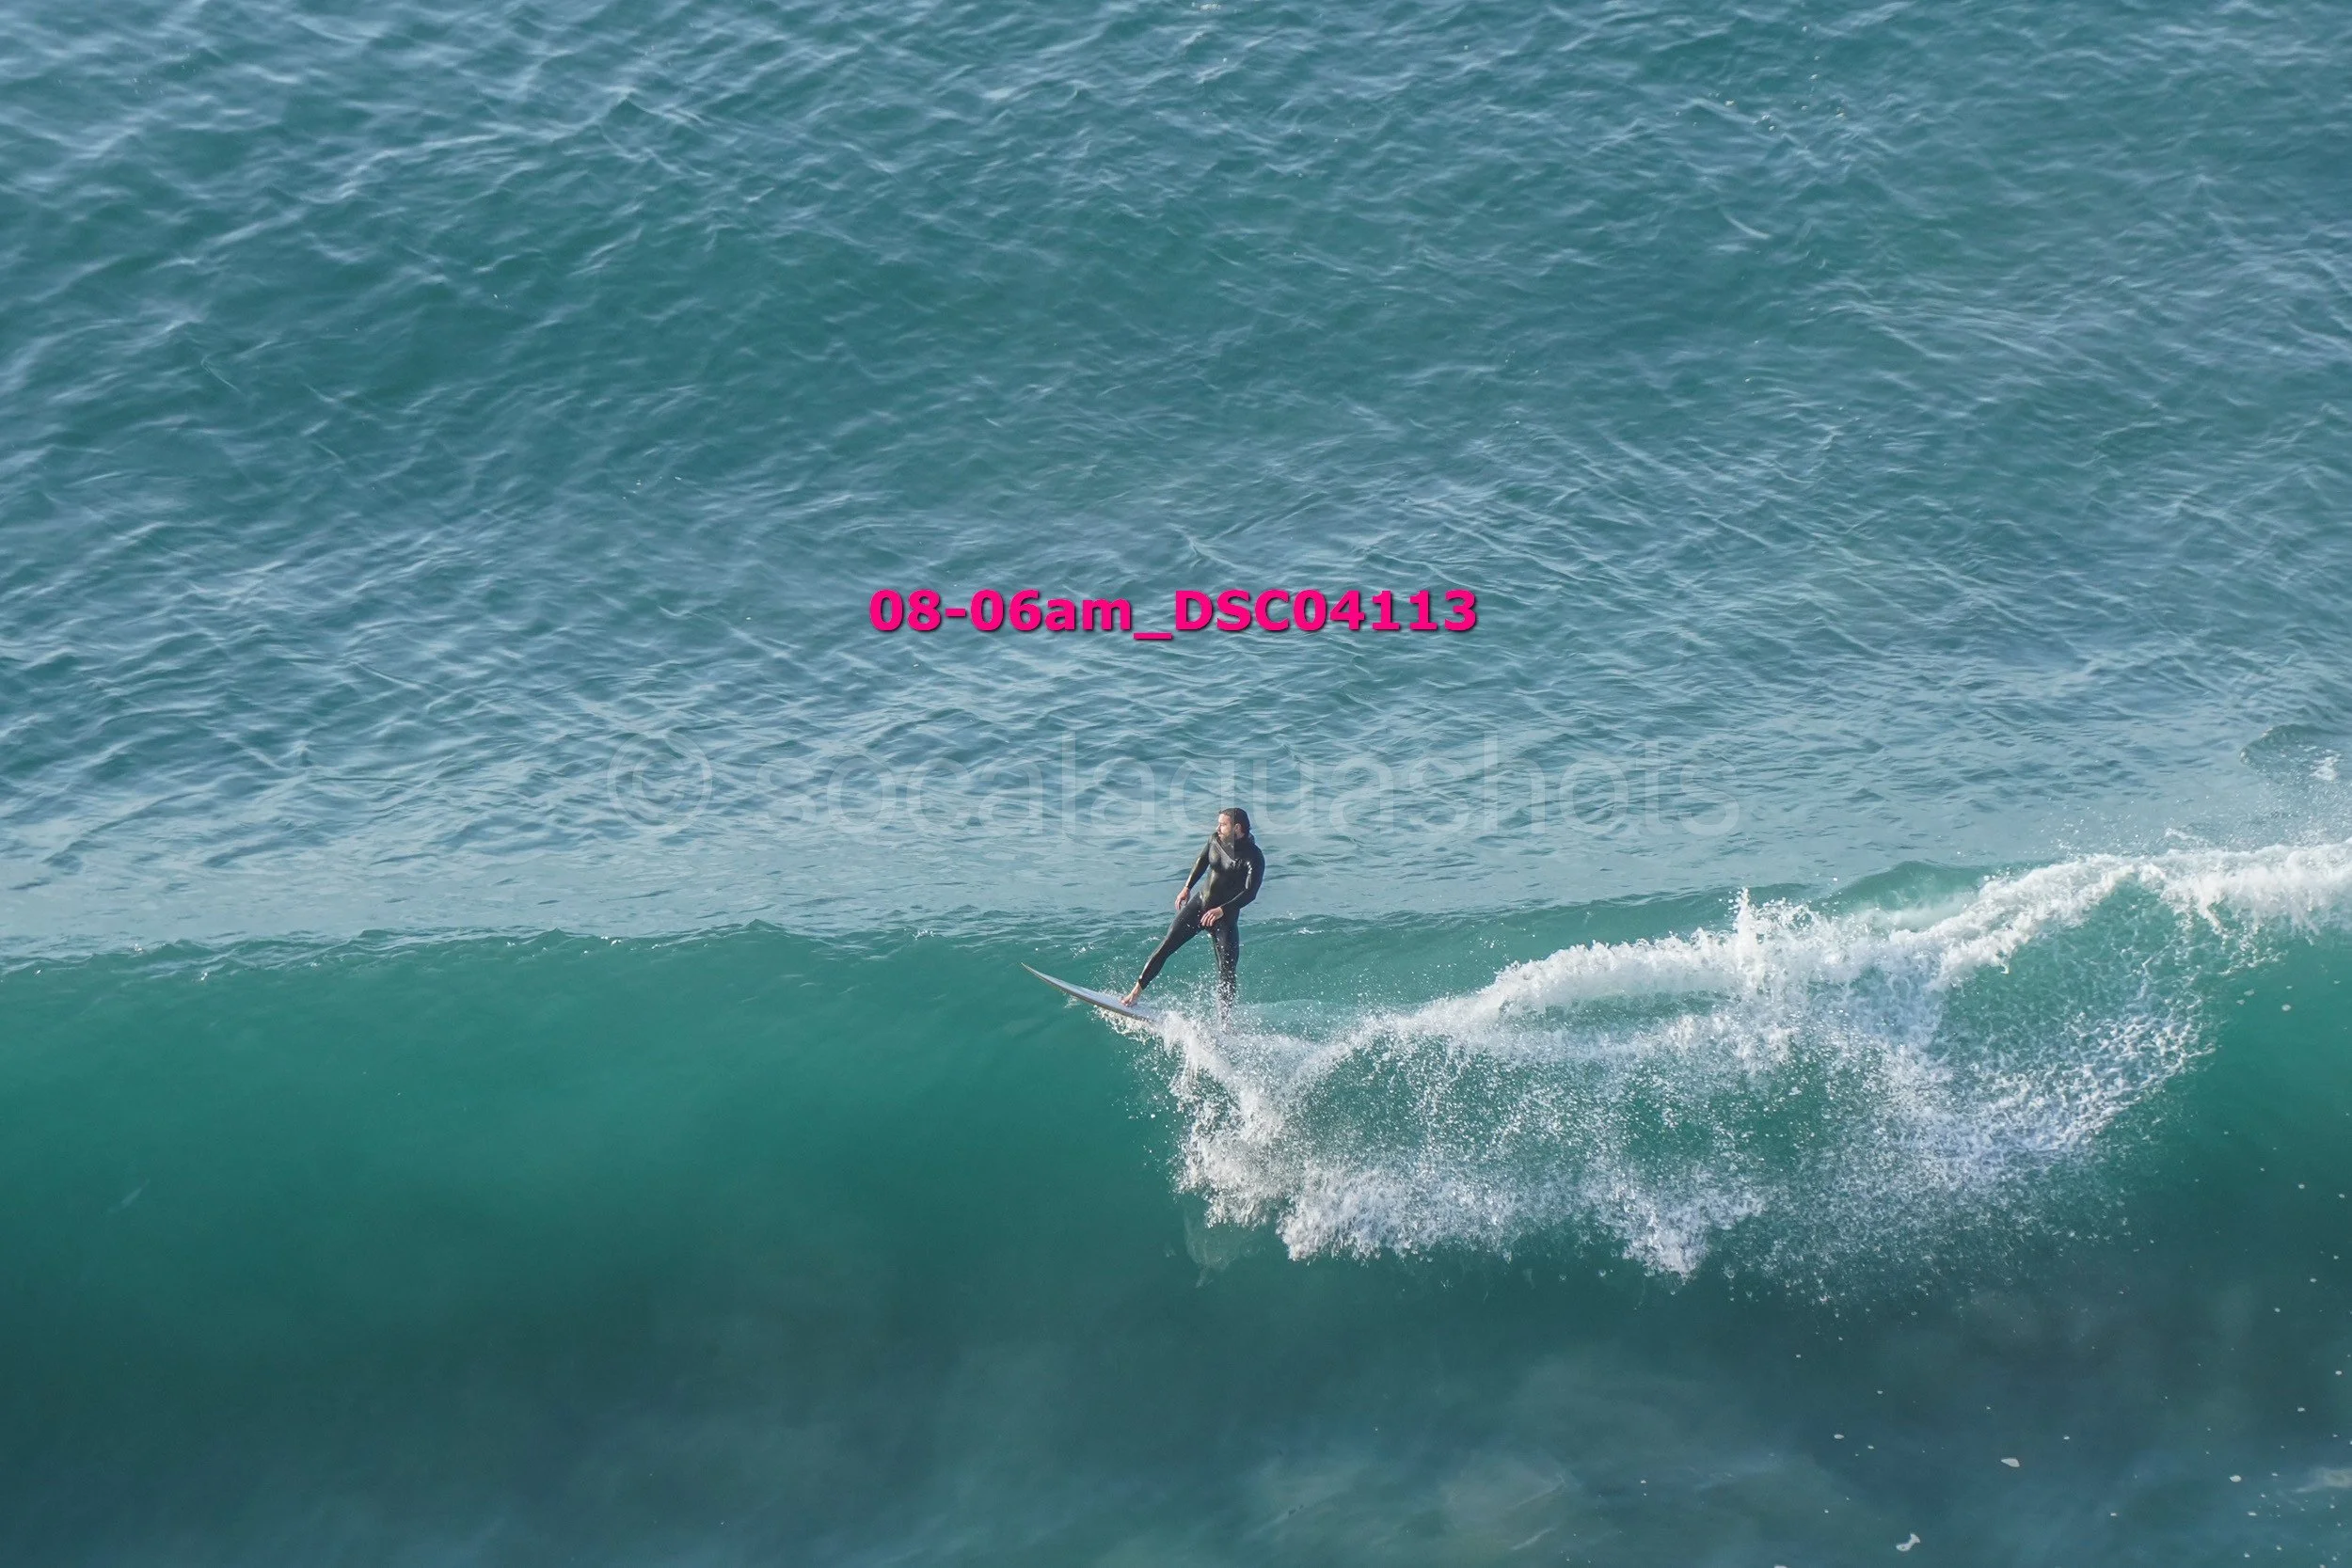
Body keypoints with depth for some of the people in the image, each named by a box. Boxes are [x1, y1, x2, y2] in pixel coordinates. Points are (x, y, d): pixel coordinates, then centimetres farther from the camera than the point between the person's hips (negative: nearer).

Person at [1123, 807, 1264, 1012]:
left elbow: (1250, 893, -29)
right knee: (1165, 947, -5)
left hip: (1226, 917, -4)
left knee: (1227, 974, -6)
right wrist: (1187, 887, 11)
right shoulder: (1215, 840, -4)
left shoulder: (1253, 858, -20)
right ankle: (1136, 991, 2)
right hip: (1199, 904, 4)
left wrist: (1222, 910, -38)